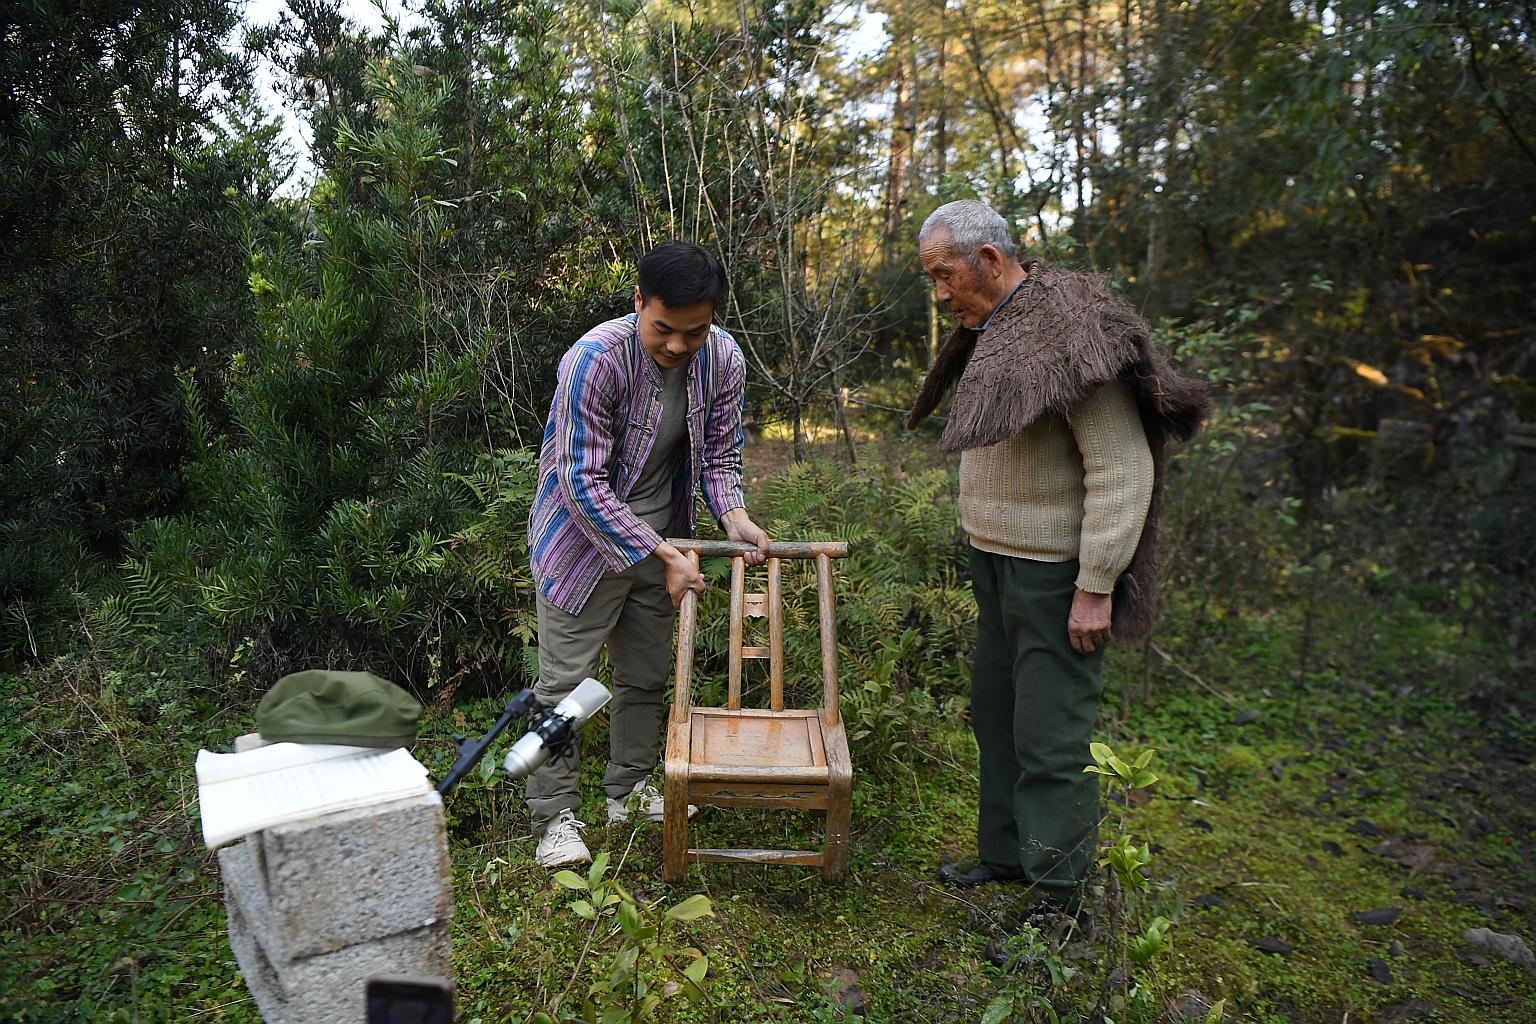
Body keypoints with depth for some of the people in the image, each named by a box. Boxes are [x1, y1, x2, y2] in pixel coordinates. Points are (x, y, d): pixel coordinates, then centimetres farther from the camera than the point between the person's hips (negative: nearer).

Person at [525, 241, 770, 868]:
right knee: (566, 681, -2)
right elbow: (583, 483, -27)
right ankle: (555, 816, 14)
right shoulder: (595, 359, -27)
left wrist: (733, 514, -16)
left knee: (646, 675, 16)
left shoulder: (723, 359, -11)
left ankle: (628, 791, 34)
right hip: (584, 536, -5)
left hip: (662, 538, 6)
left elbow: (721, 451, 4)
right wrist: (663, 556, -27)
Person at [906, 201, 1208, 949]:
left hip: (1055, 575, -9)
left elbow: (1122, 470, -21)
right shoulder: (991, 333, 11)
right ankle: (1005, 853, 35)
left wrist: (1097, 588, -21)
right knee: (995, 714, 18)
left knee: (1049, 739, -1)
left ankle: (1059, 895, 16)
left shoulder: (1073, 333, -18)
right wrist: (982, 551, 15)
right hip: (996, 563, 9)